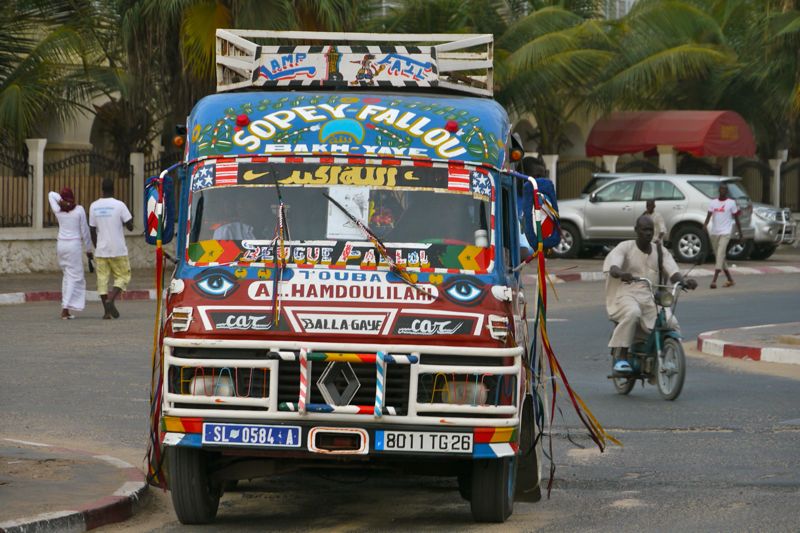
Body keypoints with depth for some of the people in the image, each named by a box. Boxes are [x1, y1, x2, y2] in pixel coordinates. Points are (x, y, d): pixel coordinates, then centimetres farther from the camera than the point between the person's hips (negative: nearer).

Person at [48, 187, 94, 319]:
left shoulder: (58, 210, 2)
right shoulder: (79, 210, -6)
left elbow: (51, 194, 19)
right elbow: (85, 231, -3)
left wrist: (60, 200, -2)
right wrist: (88, 249, 7)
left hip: (61, 244, 4)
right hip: (74, 244, -4)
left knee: (67, 276, 16)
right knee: (74, 277, -2)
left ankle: (66, 308, 15)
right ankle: (65, 308, -14)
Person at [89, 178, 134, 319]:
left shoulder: (94, 206, 2)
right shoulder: (119, 205, -9)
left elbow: (92, 230, 6)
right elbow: (130, 226, -8)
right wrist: (130, 219, 13)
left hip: (101, 250, 3)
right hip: (118, 250, -3)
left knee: (102, 279, 7)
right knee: (123, 276, 9)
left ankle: (106, 311, 1)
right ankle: (110, 300, -13)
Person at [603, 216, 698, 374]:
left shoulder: (660, 251, 13)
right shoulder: (624, 248, 1)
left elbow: (673, 273, 2)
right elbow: (613, 267, -17)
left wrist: (684, 281, -21)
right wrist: (621, 273, -42)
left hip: (651, 299, 4)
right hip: (626, 296, -4)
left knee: (671, 323, -22)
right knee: (632, 313, -38)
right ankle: (620, 356, -31)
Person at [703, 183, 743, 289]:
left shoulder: (731, 203, 1)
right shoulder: (713, 202, 9)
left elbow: (736, 218, 7)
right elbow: (709, 215, 1)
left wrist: (739, 231, 8)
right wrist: (705, 224, -19)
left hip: (725, 233, -5)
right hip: (714, 233, 5)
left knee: (720, 255, -18)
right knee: (718, 256, 10)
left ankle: (714, 280, -25)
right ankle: (730, 279, 22)